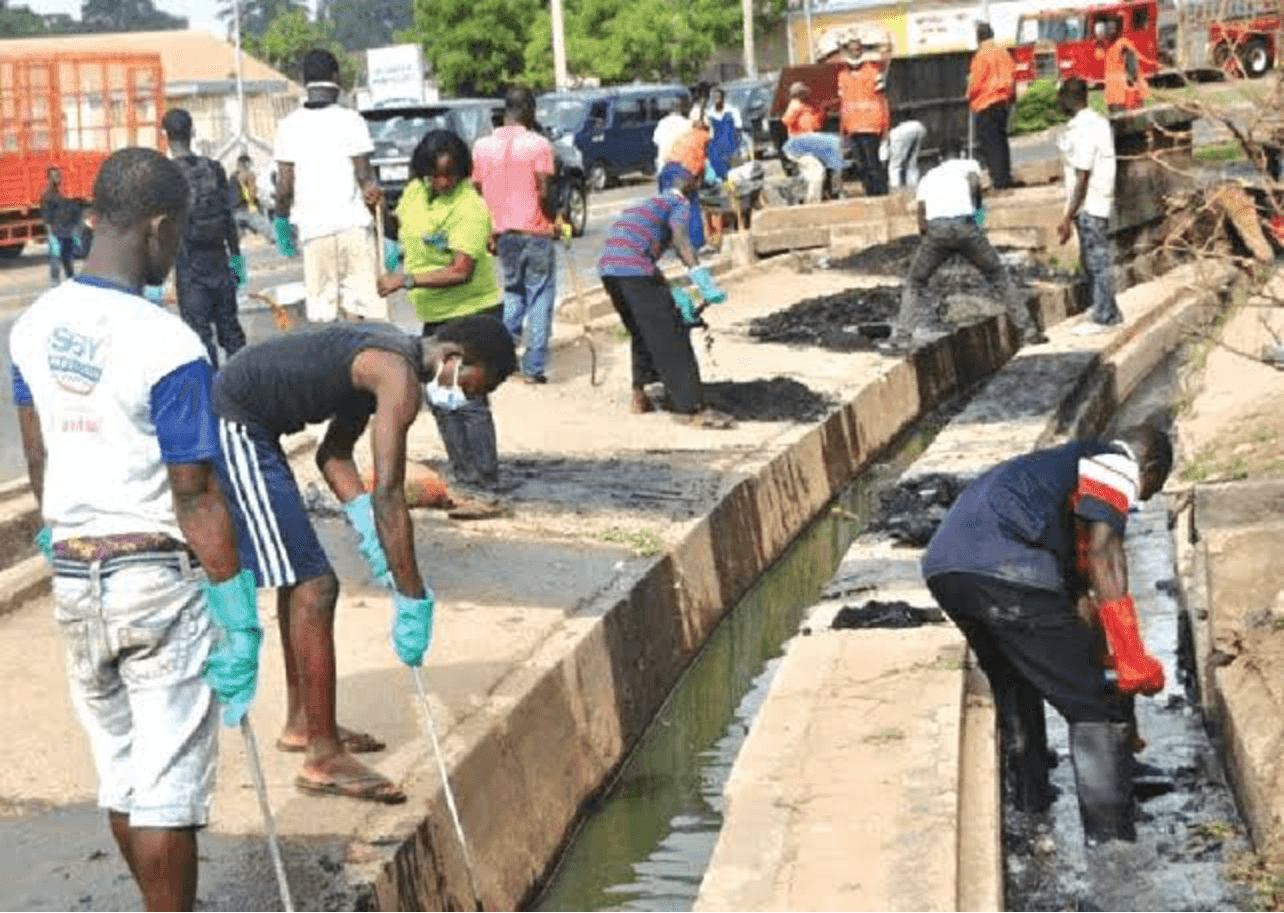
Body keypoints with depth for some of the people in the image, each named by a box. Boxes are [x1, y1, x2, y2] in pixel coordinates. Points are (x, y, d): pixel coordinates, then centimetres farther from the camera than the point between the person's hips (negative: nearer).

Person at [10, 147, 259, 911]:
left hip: (74, 579, 7)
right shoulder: (169, 346, -20)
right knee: (168, 789, 3)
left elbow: (39, 463, 12)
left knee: (121, 777, 19)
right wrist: (239, 627, -11)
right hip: (160, 579, -7)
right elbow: (198, 504, -18)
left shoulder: (36, 327, 2)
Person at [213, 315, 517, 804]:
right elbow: (389, 495, -23)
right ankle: (324, 759, -4)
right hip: (234, 429, -11)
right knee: (314, 588, -10)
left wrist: (367, 526, 4)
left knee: (298, 577, 21)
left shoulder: (386, 357, 13)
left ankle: (302, 723, 35)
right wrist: (413, 603, -19)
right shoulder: (400, 376, -19)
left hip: (238, 427, 11)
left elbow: (334, 453, 19)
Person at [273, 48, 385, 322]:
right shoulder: (350, 120, -2)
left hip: (313, 229, 2)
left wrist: (280, 220, 17)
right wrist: (376, 193, 13)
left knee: (320, 308, 4)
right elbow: (364, 176, -5)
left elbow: (285, 186, 3)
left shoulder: (289, 125, 3)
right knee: (357, 303, 0)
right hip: (353, 225, -1)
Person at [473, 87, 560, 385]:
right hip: (535, 232, -4)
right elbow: (544, 192, -15)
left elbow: (477, 192, 7)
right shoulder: (537, 145, -10)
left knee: (513, 293, 21)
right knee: (539, 298, 4)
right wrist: (555, 219, 2)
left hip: (502, 233, 5)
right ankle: (533, 367, 2)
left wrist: (489, 232, 15)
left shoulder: (482, 146, 4)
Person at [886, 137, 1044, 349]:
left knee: (914, 284, 19)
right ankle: (1028, 330, 11)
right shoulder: (969, 164, 23)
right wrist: (977, 207, 17)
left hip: (935, 229, 1)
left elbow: (921, 215, 19)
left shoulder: (928, 177, 30)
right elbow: (974, 183, 0)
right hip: (965, 226, -1)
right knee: (999, 276, 14)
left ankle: (902, 333, 1)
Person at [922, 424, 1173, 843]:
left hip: (941, 567, 9)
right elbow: (1103, 557, -5)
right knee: (1095, 705, 1)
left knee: (1012, 681, 33)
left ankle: (1030, 807, 43)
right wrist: (1134, 664, -7)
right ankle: (1111, 839, 0)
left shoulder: (1068, 460, 37)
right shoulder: (1119, 465, 10)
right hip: (1005, 570, -9)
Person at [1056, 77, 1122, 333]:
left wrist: (1068, 217, -20)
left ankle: (1103, 317, 4)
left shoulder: (1082, 130, -20)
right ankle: (1109, 312, 24)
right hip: (1099, 203, 10)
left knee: (1096, 261, -2)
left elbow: (1082, 179, -22)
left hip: (1088, 206, -10)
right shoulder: (1097, 121, 11)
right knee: (1095, 260, 16)